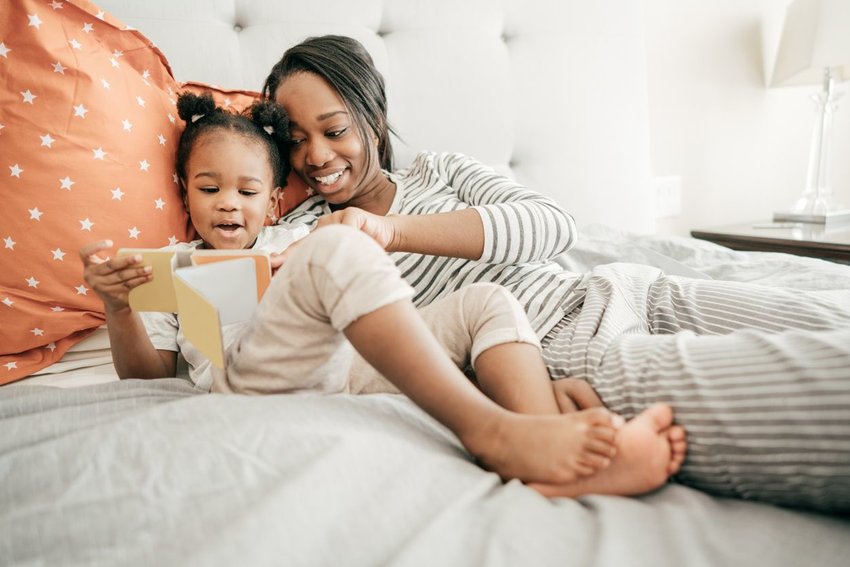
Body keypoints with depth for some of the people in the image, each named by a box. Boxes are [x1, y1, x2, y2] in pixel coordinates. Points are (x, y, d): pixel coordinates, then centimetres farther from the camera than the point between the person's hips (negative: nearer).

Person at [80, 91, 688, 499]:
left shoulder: (291, 241, 31)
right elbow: (147, 373, 13)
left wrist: (302, 275, 0)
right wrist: (116, 305, -6)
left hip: (357, 369, 5)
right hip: (257, 380, -4)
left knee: (485, 301, -10)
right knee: (338, 245, -27)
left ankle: (564, 471, -37)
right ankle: (492, 432, -39)